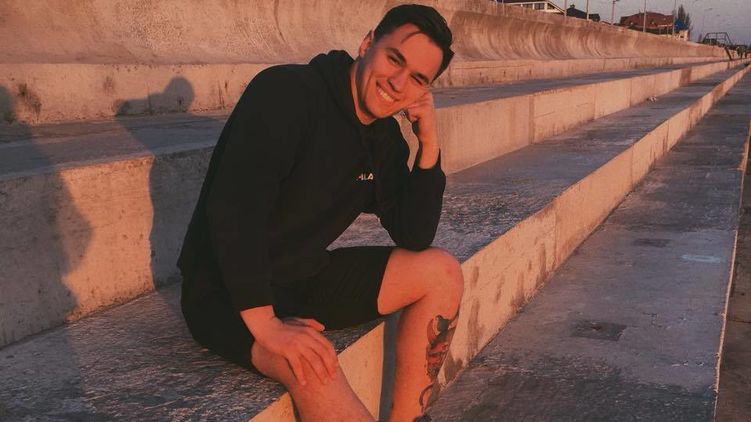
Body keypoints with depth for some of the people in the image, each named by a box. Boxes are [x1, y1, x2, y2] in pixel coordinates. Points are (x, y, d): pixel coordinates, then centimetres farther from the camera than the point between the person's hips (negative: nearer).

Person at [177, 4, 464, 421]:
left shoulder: (385, 139, 3)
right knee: (312, 365, -36)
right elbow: (233, 209, -29)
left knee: (442, 273, -1)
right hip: (227, 292, -7)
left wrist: (429, 145, -9)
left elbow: (415, 240, 1)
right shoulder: (286, 92, -20)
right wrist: (264, 323, -34)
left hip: (304, 278, 8)